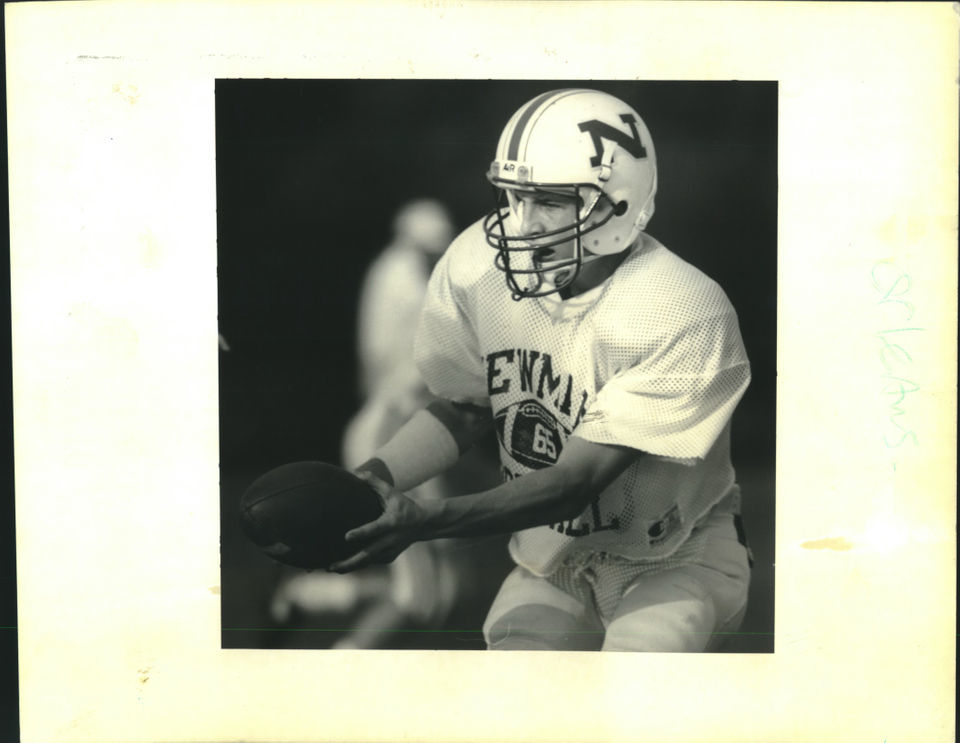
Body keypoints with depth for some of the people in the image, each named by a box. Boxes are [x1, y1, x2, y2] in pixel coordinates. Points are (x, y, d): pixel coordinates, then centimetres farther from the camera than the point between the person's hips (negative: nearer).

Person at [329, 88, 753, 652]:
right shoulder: (477, 264, -10)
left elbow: (575, 484, -28)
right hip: (551, 564, 4)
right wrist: (371, 479, -17)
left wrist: (426, 520, -39)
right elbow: (464, 408, 2)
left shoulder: (682, 315, -27)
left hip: (674, 565, -3)